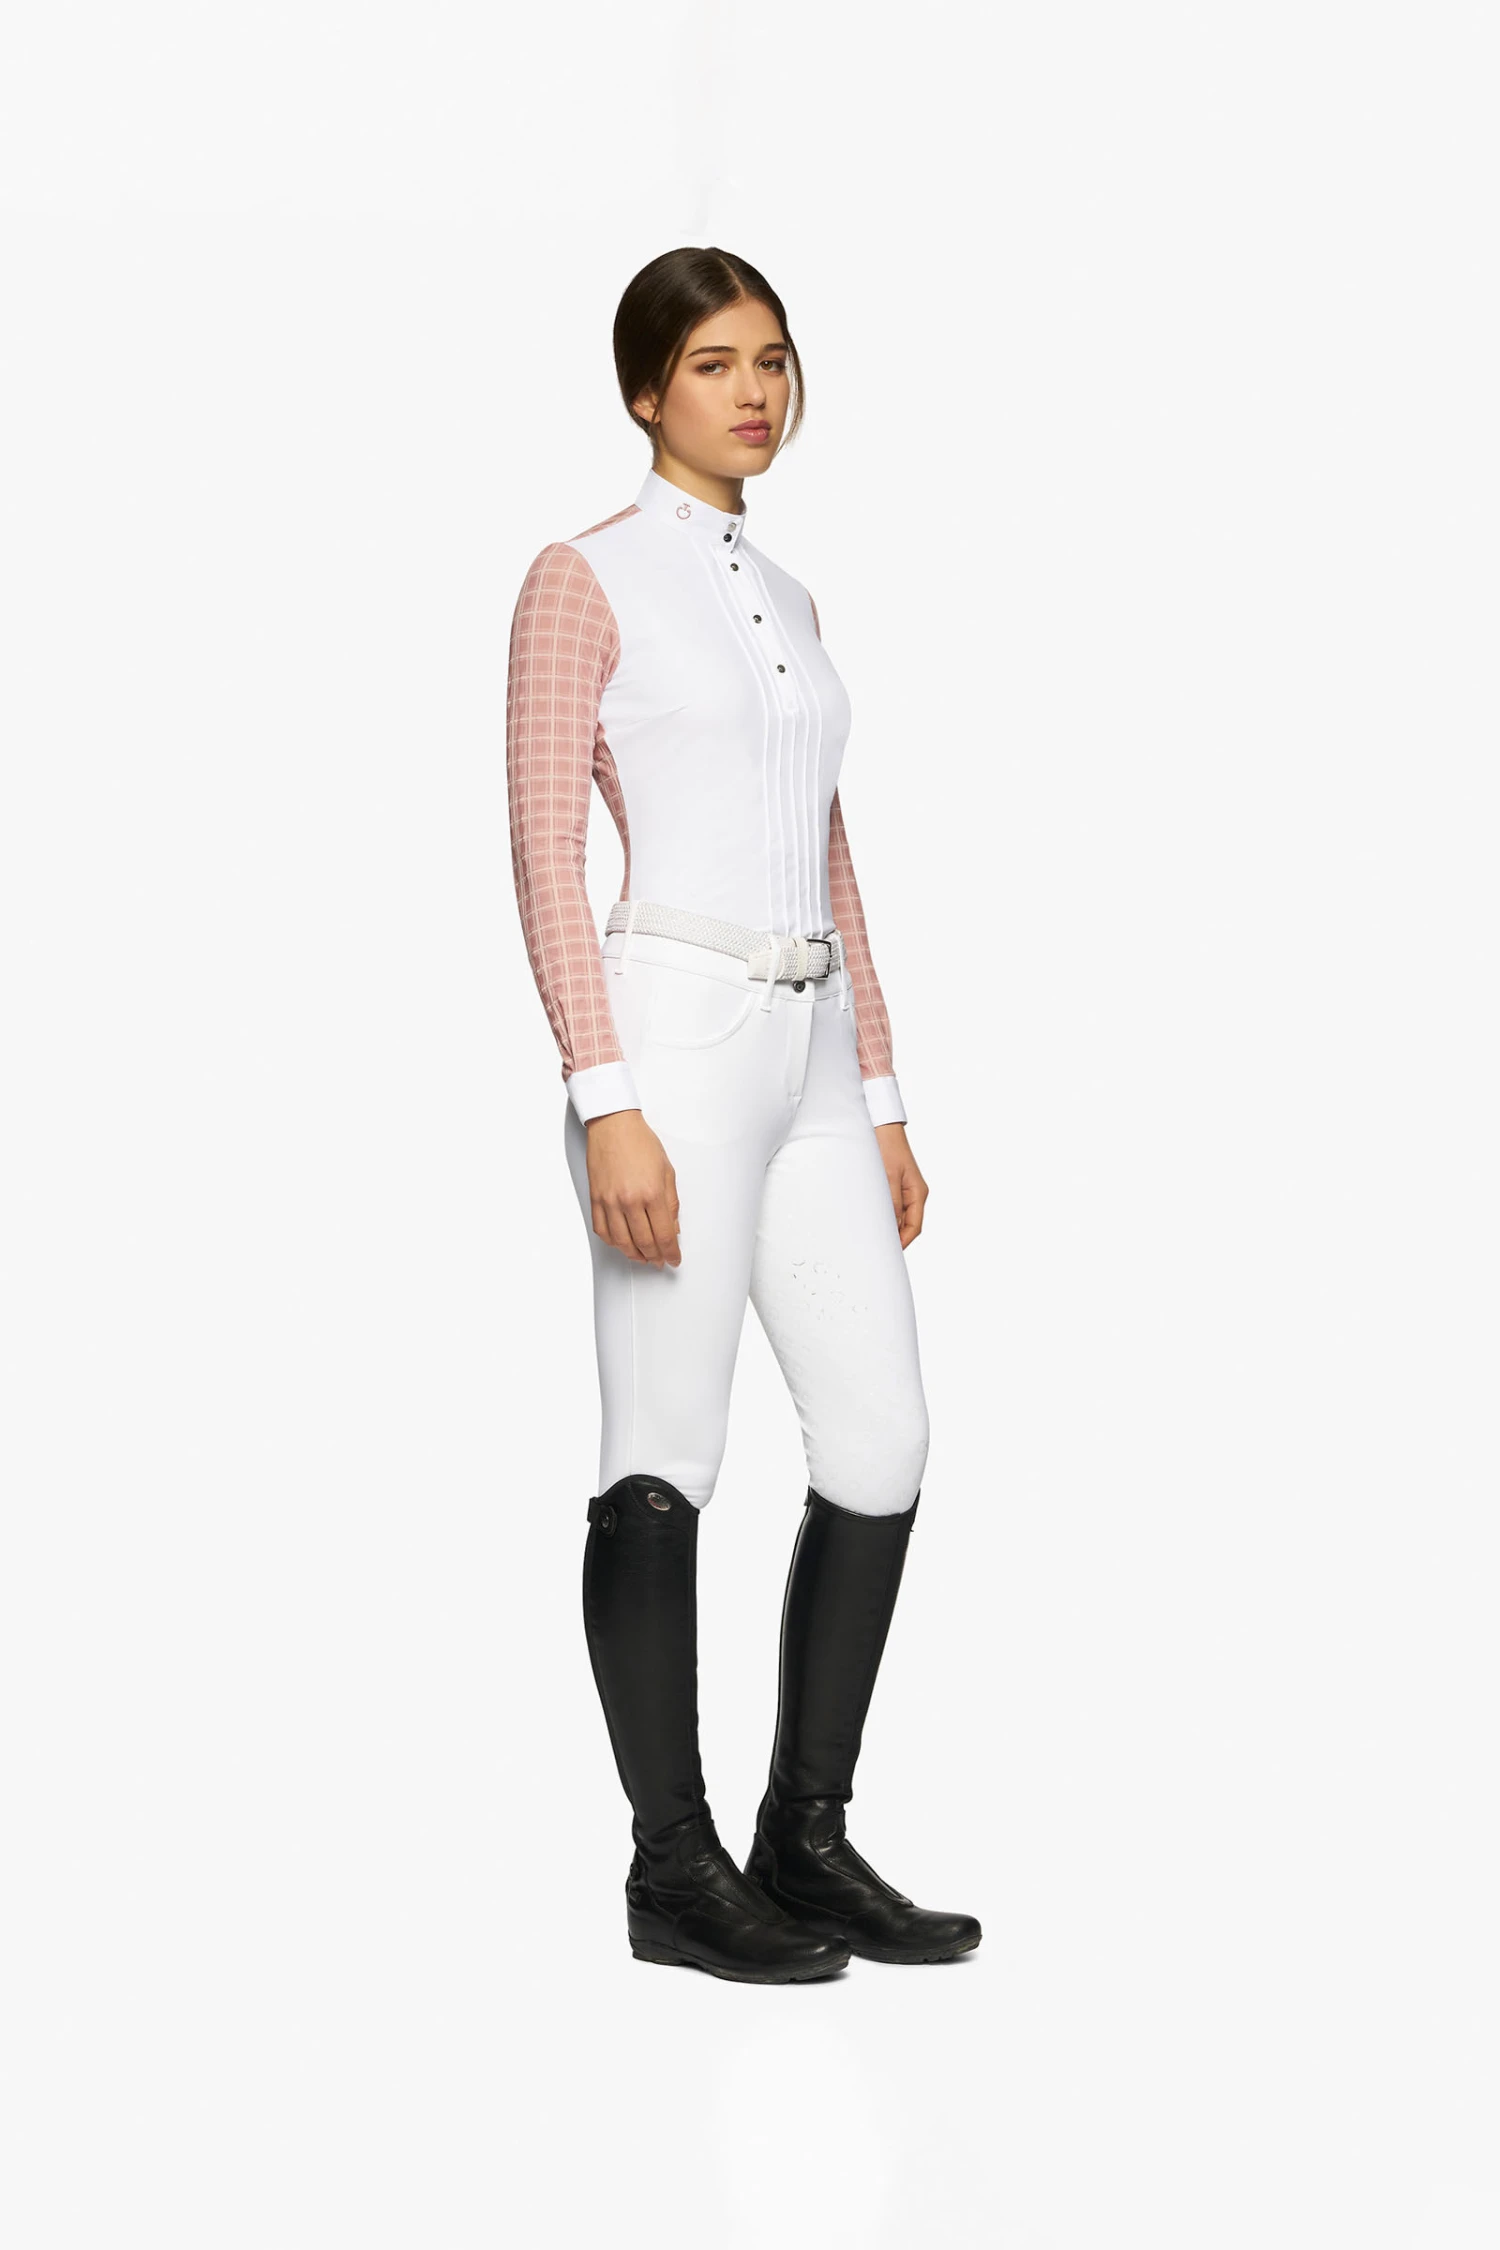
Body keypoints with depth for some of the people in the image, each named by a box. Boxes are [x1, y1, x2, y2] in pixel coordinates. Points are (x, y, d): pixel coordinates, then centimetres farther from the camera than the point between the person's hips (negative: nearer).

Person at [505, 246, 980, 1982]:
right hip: (674, 1037, -7)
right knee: (665, 1460, -1)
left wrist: (880, 1097, 16)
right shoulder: (586, 580, -3)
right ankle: (674, 1869, 10)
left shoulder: (785, 602, 19)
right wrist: (608, 1102, -18)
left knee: (881, 1444, 5)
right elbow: (545, 856, -10)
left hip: (810, 1054, 8)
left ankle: (808, 1839, 17)